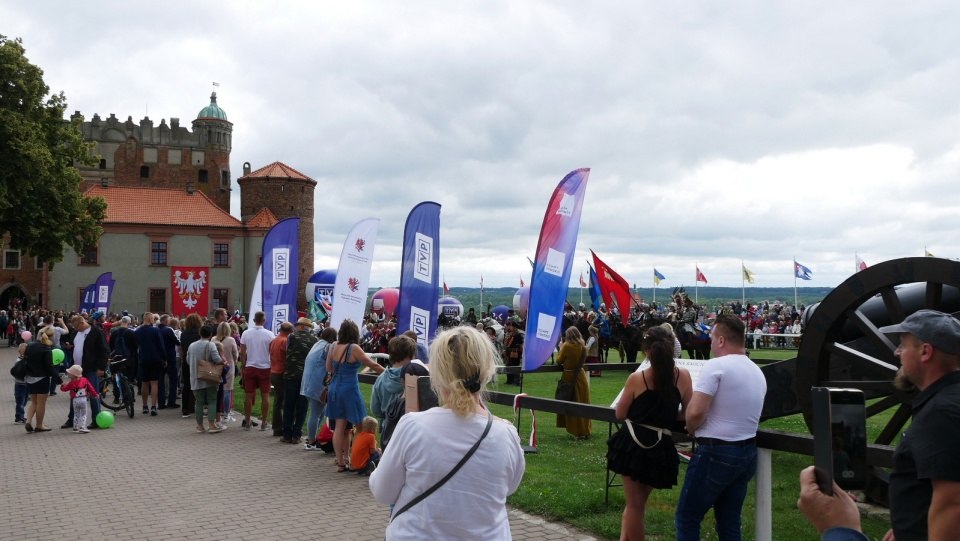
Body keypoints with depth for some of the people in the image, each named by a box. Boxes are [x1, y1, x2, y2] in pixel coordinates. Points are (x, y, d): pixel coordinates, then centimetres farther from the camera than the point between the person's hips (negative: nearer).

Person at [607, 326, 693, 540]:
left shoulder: (636, 378, -9)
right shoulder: (683, 376, -5)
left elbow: (620, 415, 2)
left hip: (631, 445, -1)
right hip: (659, 449, 1)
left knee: (634, 504, 12)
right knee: (638, 502, 20)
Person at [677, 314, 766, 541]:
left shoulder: (716, 365, -15)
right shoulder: (758, 372, 10)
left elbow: (695, 412, -22)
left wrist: (692, 430, -1)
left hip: (716, 452, -8)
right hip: (747, 452, 8)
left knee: (687, 517, 4)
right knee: (730, 522, 16)